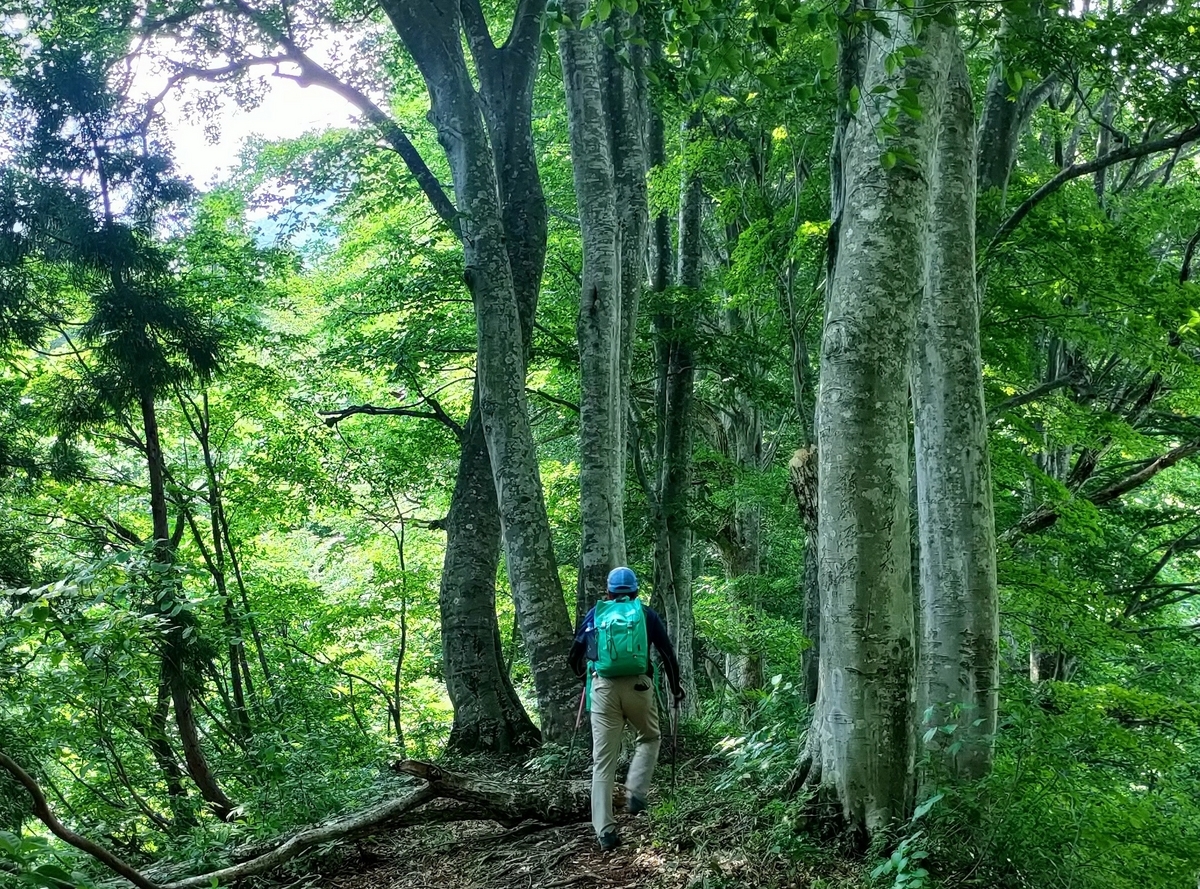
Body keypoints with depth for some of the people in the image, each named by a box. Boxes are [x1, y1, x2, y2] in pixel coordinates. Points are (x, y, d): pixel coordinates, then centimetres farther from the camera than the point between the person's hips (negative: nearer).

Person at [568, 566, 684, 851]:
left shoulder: (595, 614, 14)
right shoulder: (647, 614, 11)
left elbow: (575, 655, 22)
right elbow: (667, 653, 13)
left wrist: (582, 672, 44)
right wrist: (675, 686, 29)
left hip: (604, 687, 1)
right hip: (638, 686, -1)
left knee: (603, 761, 3)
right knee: (649, 738, 25)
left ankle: (605, 831, -2)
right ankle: (635, 793, 6)